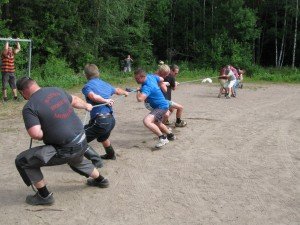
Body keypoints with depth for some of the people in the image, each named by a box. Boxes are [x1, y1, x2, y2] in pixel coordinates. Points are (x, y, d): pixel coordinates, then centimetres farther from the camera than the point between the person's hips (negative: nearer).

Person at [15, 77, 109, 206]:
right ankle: (100, 180, 57)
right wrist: (86, 106, 46)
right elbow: (75, 100, 25)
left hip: (66, 150, -7)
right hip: (82, 141, 7)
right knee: (76, 161, 40)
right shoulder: (56, 90, 7)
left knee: (23, 161, 6)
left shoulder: (29, 107, -12)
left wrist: (46, 137, 0)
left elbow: (35, 134, -24)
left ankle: (44, 196, 15)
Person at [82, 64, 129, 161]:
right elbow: (117, 91, 36)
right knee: (103, 138, 36)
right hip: (111, 120, 8)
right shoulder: (106, 84, 16)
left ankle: (95, 159, -10)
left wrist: (105, 101, -12)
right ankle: (111, 155, 57)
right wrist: (125, 92, 57)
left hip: (99, 121, -8)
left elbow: (93, 96, -26)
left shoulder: (87, 86, -3)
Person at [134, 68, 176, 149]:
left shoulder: (147, 87, -31)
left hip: (161, 107, -11)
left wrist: (138, 91, -24)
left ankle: (163, 138, -23)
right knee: (156, 123, 32)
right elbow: (161, 80, 15)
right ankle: (170, 135, 50)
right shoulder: (151, 76, -3)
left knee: (146, 121, -31)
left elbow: (140, 99, -44)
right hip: (162, 105, 11)